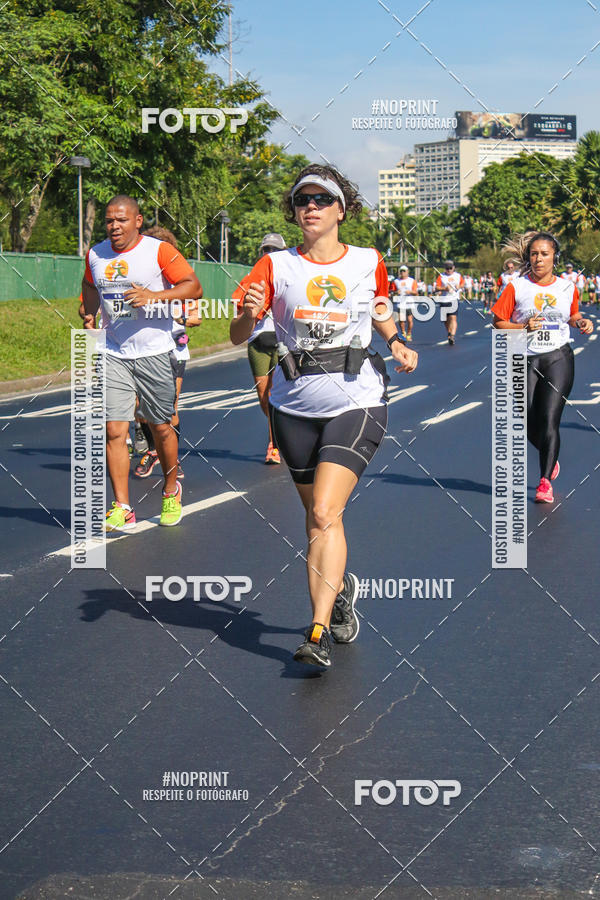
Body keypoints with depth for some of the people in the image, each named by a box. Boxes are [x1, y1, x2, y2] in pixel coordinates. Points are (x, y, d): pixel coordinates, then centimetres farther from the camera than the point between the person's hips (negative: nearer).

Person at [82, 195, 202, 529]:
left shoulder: (159, 251, -7)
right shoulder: (95, 255, 7)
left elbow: (194, 287, -11)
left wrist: (154, 295, -23)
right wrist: (91, 316, 11)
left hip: (154, 353, -3)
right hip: (113, 354, 3)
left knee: (161, 427, 7)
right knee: (114, 430, -7)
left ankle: (171, 491, 32)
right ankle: (122, 508, -3)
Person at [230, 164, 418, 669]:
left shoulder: (369, 263, 4)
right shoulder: (276, 267, 2)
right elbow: (237, 337, -3)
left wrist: (397, 344, 5)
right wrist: (250, 313, -25)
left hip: (356, 403, -2)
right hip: (295, 407, 3)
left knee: (325, 513, -17)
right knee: (317, 516, 13)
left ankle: (319, 630, -18)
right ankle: (341, 587, 40)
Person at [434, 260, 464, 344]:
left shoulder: (458, 275, 9)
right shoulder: (441, 276, 3)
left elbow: (463, 283, 23)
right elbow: (437, 287, -5)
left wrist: (459, 286, 1)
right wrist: (445, 288, -22)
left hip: (454, 299, -1)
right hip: (444, 300, 1)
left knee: (453, 318, -17)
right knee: (446, 320, 10)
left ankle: (452, 336, -26)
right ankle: (449, 333, 32)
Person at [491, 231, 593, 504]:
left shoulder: (567, 287, 6)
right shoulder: (516, 287, -2)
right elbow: (498, 323, -1)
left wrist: (582, 322, 1)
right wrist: (525, 327, -16)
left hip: (558, 359, 0)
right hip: (525, 359, 0)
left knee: (549, 420, -11)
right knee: (529, 424, 4)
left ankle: (545, 482, -7)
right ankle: (551, 458, 34)